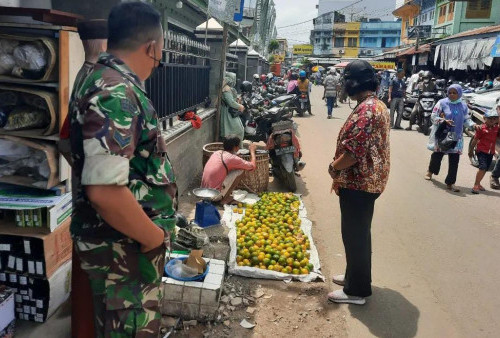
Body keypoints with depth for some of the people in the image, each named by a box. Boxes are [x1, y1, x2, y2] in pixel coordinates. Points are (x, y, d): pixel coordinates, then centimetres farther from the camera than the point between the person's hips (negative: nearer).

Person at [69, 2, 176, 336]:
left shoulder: (114, 84, 8)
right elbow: (105, 191, -33)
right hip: (125, 247, -9)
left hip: (131, 242, 9)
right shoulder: (115, 95, -26)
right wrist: (156, 238, -19)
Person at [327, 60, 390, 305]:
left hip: (358, 184, -10)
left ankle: (356, 290, 16)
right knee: (359, 233, 21)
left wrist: (333, 168, -9)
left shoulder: (365, 110, -22)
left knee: (355, 235, 2)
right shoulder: (378, 105, 11)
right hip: (368, 181, 10)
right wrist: (341, 174, 14)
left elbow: (353, 152, -27)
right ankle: (356, 276, 37)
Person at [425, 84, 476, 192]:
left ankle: (450, 183, 4)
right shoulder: (442, 103, -5)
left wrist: (473, 125, -8)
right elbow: (433, 116, -7)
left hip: (456, 137, 3)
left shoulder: (463, 106, 7)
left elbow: (466, 120, 11)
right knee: (437, 155, 9)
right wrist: (444, 121, -21)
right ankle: (430, 171, 39)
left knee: (454, 160, -2)